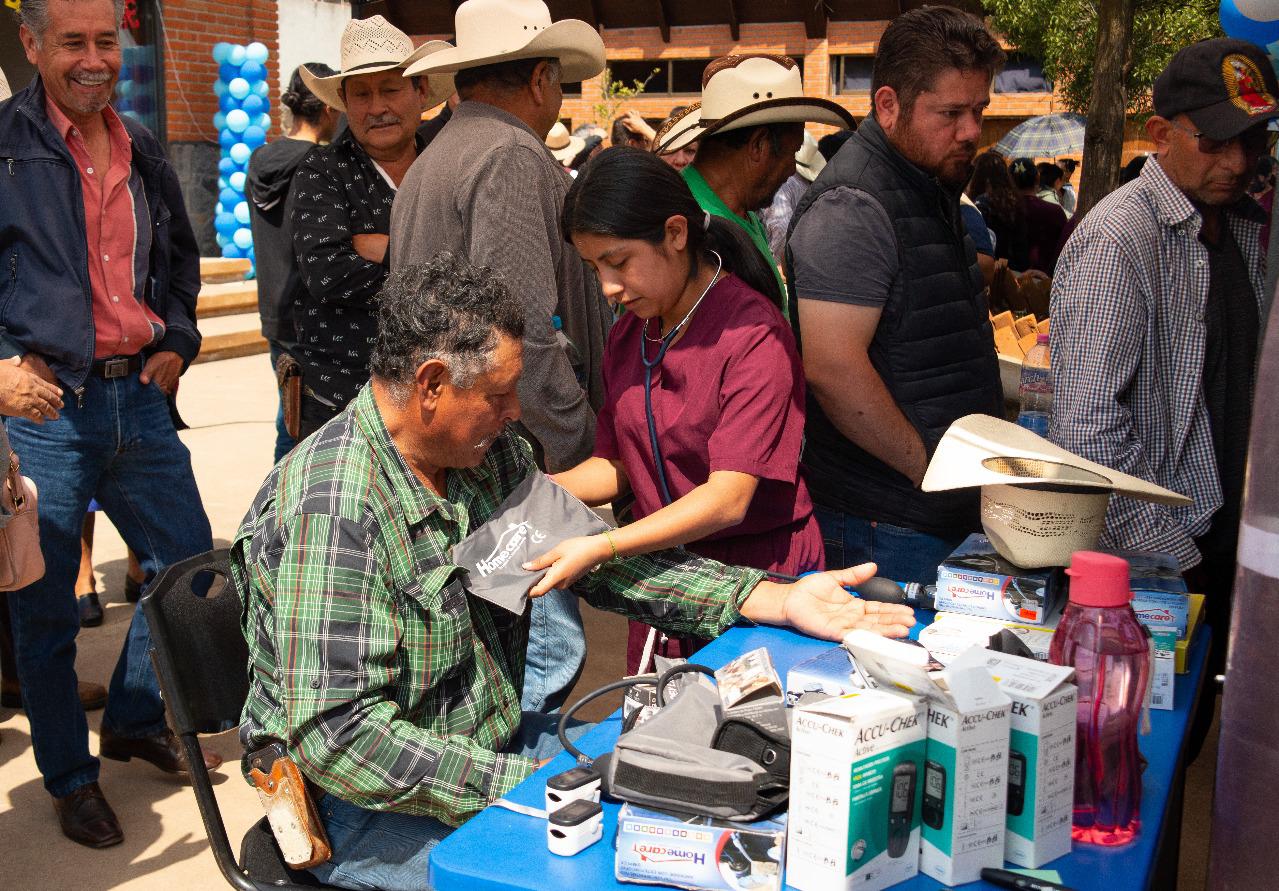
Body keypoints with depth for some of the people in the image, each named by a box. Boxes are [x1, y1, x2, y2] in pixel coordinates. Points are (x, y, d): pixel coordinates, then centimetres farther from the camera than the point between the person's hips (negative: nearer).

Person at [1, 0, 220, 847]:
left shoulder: (142, 151, 11)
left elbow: (181, 257, 24)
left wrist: (178, 341, 10)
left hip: (139, 396, 6)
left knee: (188, 565, 13)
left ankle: (136, 720, 35)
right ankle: (70, 776, 23)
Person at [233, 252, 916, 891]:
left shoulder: (490, 453, 0)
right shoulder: (334, 509, -27)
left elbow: (593, 554, 6)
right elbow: (336, 735, -29)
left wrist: (777, 601, -4)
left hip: (494, 739, 8)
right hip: (368, 807, -8)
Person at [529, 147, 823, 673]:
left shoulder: (753, 334, -18)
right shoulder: (628, 335, 7)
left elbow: (728, 498, -24)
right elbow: (619, 463, 11)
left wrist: (600, 548, -30)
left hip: (755, 587, -6)